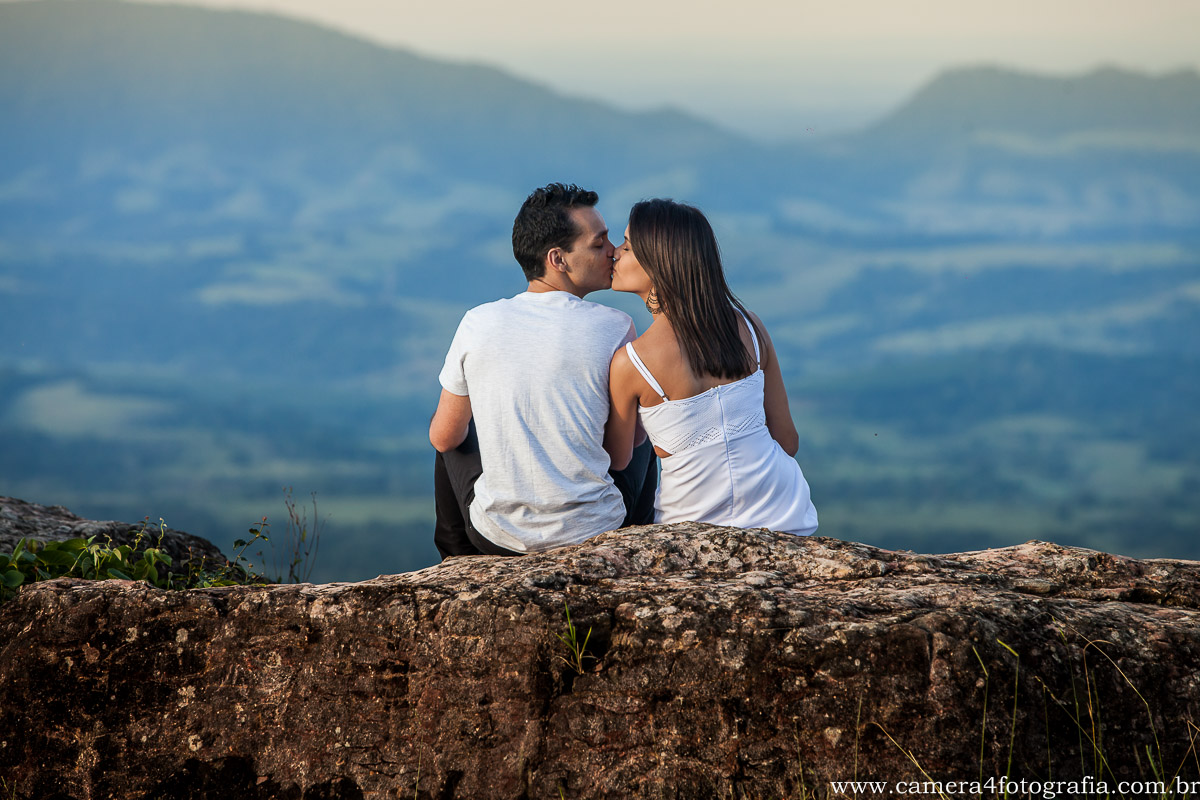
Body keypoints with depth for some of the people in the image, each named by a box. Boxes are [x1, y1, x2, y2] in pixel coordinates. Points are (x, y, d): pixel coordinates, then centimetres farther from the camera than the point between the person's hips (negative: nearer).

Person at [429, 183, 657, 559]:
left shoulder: (478, 324, -10)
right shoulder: (615, 327, -15)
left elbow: (444, 437, 2)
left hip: (498, 534, 1)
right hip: (594, 530, -1)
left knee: (454, 441, 34)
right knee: (642, 441, 32)